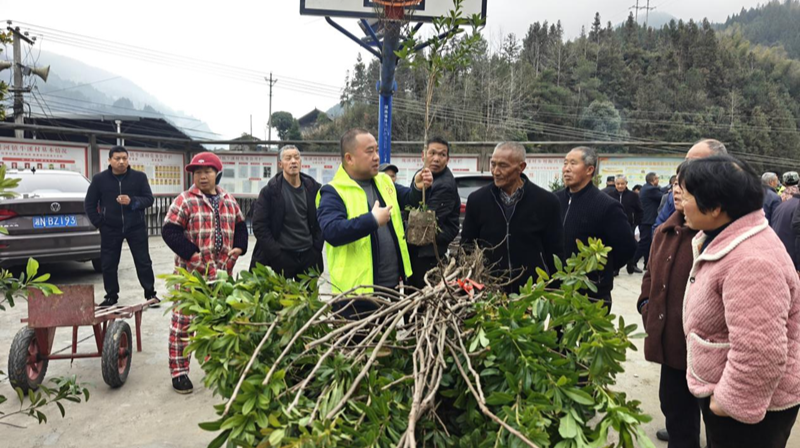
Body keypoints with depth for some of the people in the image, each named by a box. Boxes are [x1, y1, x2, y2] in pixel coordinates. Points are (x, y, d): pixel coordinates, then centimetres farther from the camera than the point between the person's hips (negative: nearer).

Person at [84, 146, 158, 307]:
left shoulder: (139, 177, 0)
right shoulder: (99, 179, 2)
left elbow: (149, 199, -2)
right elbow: (89, 204, 8)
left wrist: (132, 202, -21)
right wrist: (99, 223, 0)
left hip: (136, 227, -1)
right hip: (110, 229, 1)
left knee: (143, 262, 2)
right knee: (108, 265, 6)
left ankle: (150, 294, 13)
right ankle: (111, 297, 20)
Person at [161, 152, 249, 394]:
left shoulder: (229, 201, 10)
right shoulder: (184, 201, -6)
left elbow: (240, 226, 19)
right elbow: (169, 231, -12)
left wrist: (237, 249, 2)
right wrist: (195, 255, -19)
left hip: (221, 273, 5)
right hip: (191, 272, -5)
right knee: (184, 320, 1)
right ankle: (179, 371, 11)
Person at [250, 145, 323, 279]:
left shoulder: (313, 188, 5)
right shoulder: (270, 190, -4)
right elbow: (259, 225, -6)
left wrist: (316, 248, 0)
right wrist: (275, 253, -11)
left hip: (309, 256, 3)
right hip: (280, 257, -3)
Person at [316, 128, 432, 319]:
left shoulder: (384, 181, 9)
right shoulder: (333, 192, -13)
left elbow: (404, 204, 23)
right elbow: (332, 232, -28)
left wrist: (417, 188, 3)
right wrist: (373, 220, -30)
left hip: (391, 285, 7)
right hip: (356, 291, -6)